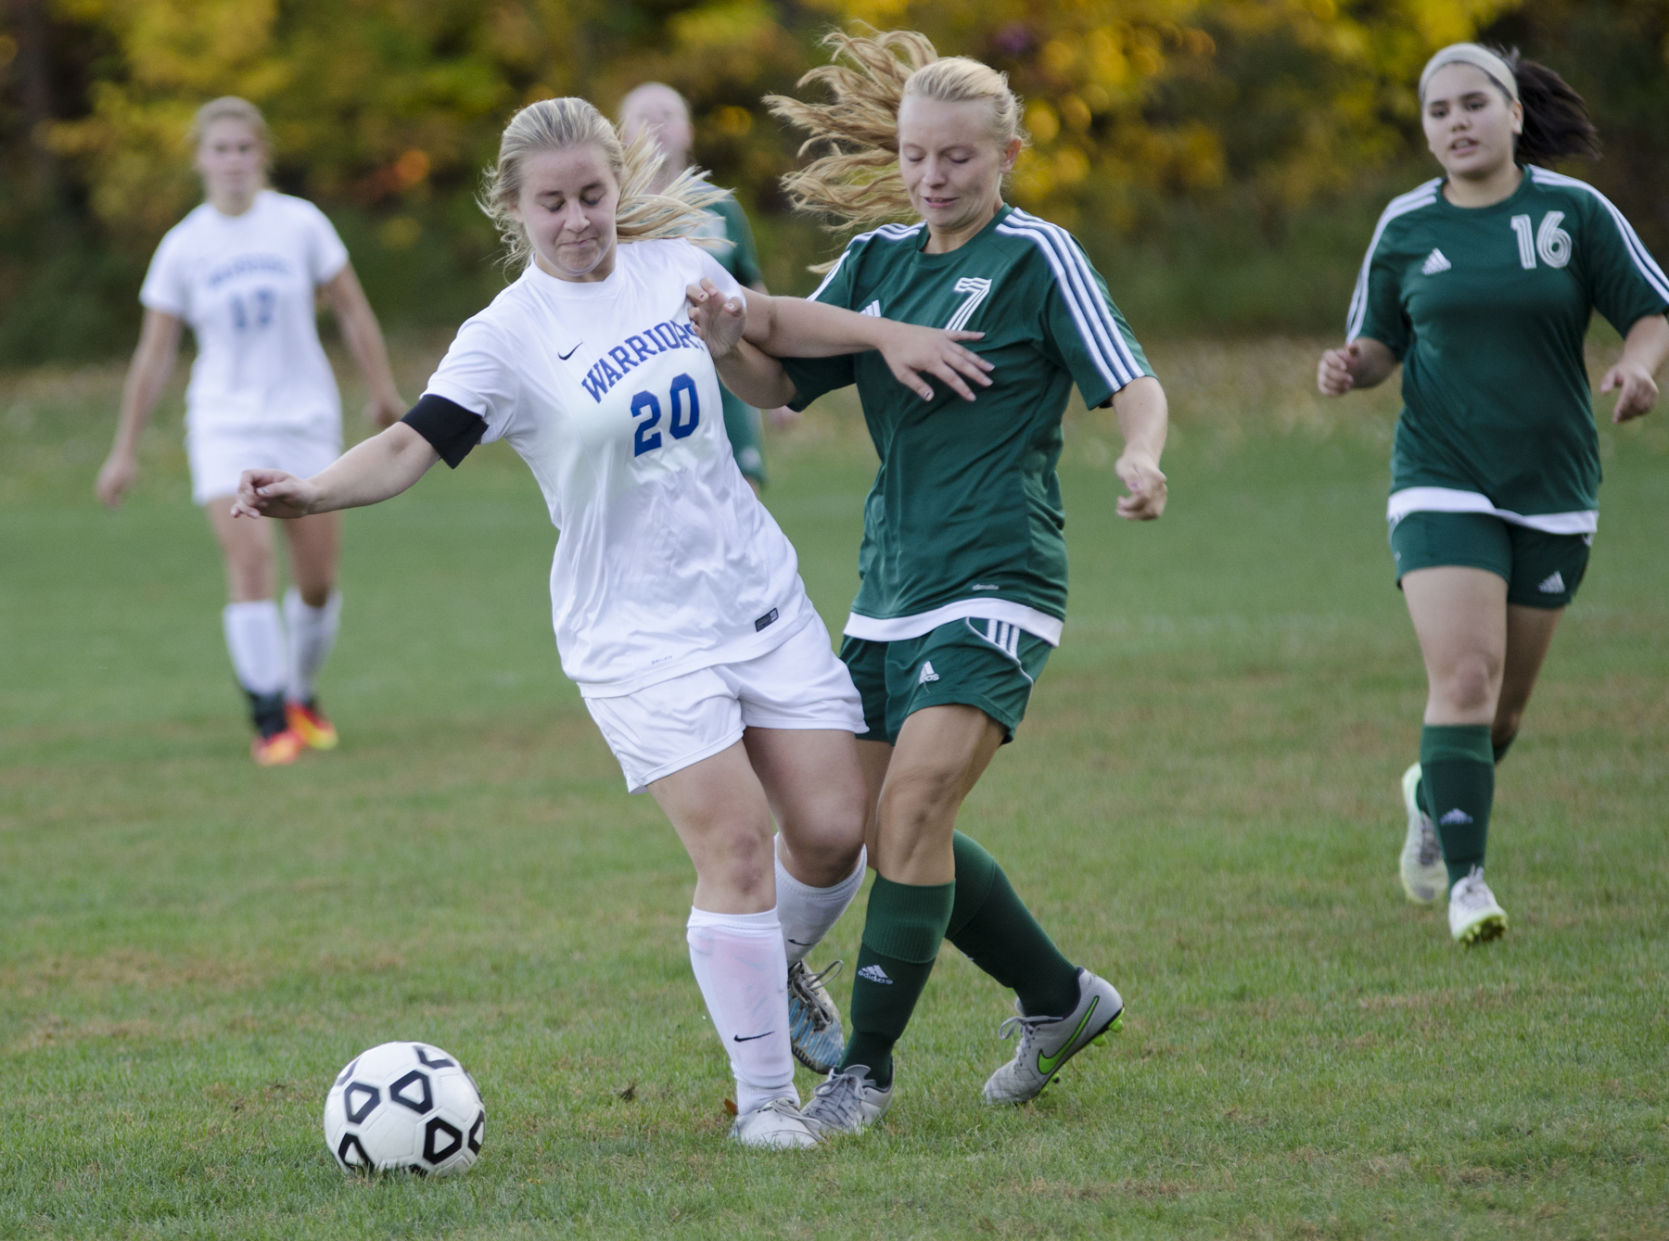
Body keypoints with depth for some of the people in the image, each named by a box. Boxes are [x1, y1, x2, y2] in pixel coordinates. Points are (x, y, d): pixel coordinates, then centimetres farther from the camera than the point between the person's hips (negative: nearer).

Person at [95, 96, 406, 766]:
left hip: (306, 417, 1)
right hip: (225, 422, -1)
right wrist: (125, 451, 7)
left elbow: (352, 310, 6)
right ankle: (270, 718, -15)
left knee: (318, 579, 2)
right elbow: (153, 356, 6)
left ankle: (302, 696, 27)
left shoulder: (300, 223, -3)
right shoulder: (183, 247, -1)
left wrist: (383, 392, 7)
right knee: (247, 557, -19)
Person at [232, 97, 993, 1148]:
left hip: (761, 591, 5)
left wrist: (887, 334, 13)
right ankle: (765, 1097, -1)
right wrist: (312, 492, -41)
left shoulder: (674, 268, 3)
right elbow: (413, 444, -23)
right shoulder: (507, 339, -13)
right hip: (637, 630, -5)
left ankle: (775, 967, 33)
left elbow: (768, 321, 23)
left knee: (833, 829, 0)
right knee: (735, 845, -13)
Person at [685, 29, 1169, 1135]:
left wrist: (1141, 460, -33)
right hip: (890, 588, 8)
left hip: (996, 589, -7)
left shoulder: (1037, 255, -6)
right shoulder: (879, 258, 13)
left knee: (913, 810, -17)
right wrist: (731, 347, -9)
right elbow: (782, 386, 13)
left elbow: (1135, 387, -11)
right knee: (889, 829, 9)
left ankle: (867, 1066, -8)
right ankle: (1060, 999, 26)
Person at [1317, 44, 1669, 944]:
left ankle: (1433, 795, 43)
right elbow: (1380, 343, 12)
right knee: (1464, 676, -19)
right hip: (1443, 487, -1)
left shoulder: (1574, 212, -3)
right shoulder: (1405, 226, 1)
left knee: (1504, 705, 11)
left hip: (1553, 489, 1)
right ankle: (1465, 879, -15)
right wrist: (1352, 367, -11)